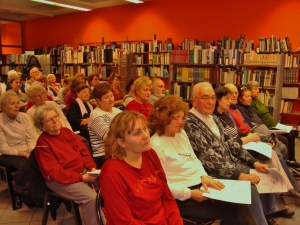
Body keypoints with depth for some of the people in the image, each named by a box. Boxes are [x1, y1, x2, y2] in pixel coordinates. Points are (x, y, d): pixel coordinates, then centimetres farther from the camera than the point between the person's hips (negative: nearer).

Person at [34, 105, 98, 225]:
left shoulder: (66, 131, 5)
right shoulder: (43, 144, -14)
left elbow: (83, 150, 6)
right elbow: (55, 172, -18)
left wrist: (92, 167, -11)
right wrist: (81, 177, -21)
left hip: (83, 171, 6)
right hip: (60, 180, -6)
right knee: (92, 197, -26)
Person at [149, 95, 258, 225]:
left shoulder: (181, 133, 10)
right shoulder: (155, 145, -15)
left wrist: (203, 176, -3)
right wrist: (189, 193, -20)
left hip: (200, 184, 8)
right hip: (182, 197, -7)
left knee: (238, 204, -13)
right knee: (234, 210, -18)